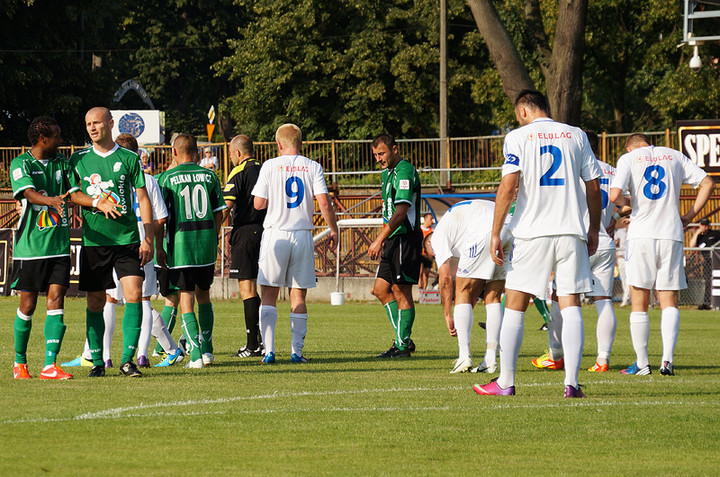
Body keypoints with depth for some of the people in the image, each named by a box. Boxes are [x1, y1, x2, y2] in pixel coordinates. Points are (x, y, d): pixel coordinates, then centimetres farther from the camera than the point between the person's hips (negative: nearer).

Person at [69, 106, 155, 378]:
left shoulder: (129, 159, 4)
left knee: (134, 295, -12)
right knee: (95, 303, 2)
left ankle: (127, 360, -8)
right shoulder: (79, 160, 7)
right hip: (94, 241, 1)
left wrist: (148, 239, -1)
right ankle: (97, 362, 11)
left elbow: (142, 198, 4)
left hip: (127, 240, -1)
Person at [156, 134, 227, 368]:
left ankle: (196, 355, -6)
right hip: (207, 241, 3)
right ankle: (207, 350, 22)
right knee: (203, 296, 19)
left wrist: (158, 247, 2)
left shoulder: (168, 178, -5)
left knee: (186, 298, 1)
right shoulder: (209, 176, 4)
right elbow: (219, 213, 7)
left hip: (181, 243, -3)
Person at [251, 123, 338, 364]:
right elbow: (324, 202, -6)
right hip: (303, 235, 2)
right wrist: (334, 230, 5)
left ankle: (269, 350, -7)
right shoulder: (313, 167, 2)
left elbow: (259, 204, -3)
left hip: (276, 234, -2)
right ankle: (297, 351, 6)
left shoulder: (270, 166, -2)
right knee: (298, 296, 8)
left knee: (269, 295, 3)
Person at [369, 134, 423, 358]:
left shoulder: (405, 172, -15)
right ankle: (403, 339, 14)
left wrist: (379, 240, -22)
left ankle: (403, 345, -3)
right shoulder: (388, 173, 17)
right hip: (393, 240, 10)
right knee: (380, 289, 9)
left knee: (401, 291, -7)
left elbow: (400, 213, -21)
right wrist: (382, 242, 21)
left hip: (405, 239, -10)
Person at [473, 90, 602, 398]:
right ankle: (572, 382, -6)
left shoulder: (518, 137, 0)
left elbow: (508, 187, -9)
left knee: (514, 307, 5)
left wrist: (495, 233, -7)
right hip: (571, 233, 3)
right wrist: (594, 230, 19)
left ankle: (505, 382, 4)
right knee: (571, 306, 2)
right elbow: (593, 188, 9)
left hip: (532, 234, -3)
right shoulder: (576, 135, 9)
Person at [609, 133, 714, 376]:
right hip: (671, 234, 2)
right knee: (669, 302, 4)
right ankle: (667, 359, -12)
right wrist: (689, 216, 11)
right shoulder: (674, 156, 13)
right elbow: (707, 183, 9)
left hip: (641, 234, -2)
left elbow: (615, 194, -10)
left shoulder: (629, 158, 5)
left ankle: (642, 363, 6)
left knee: (639, 303, 5)